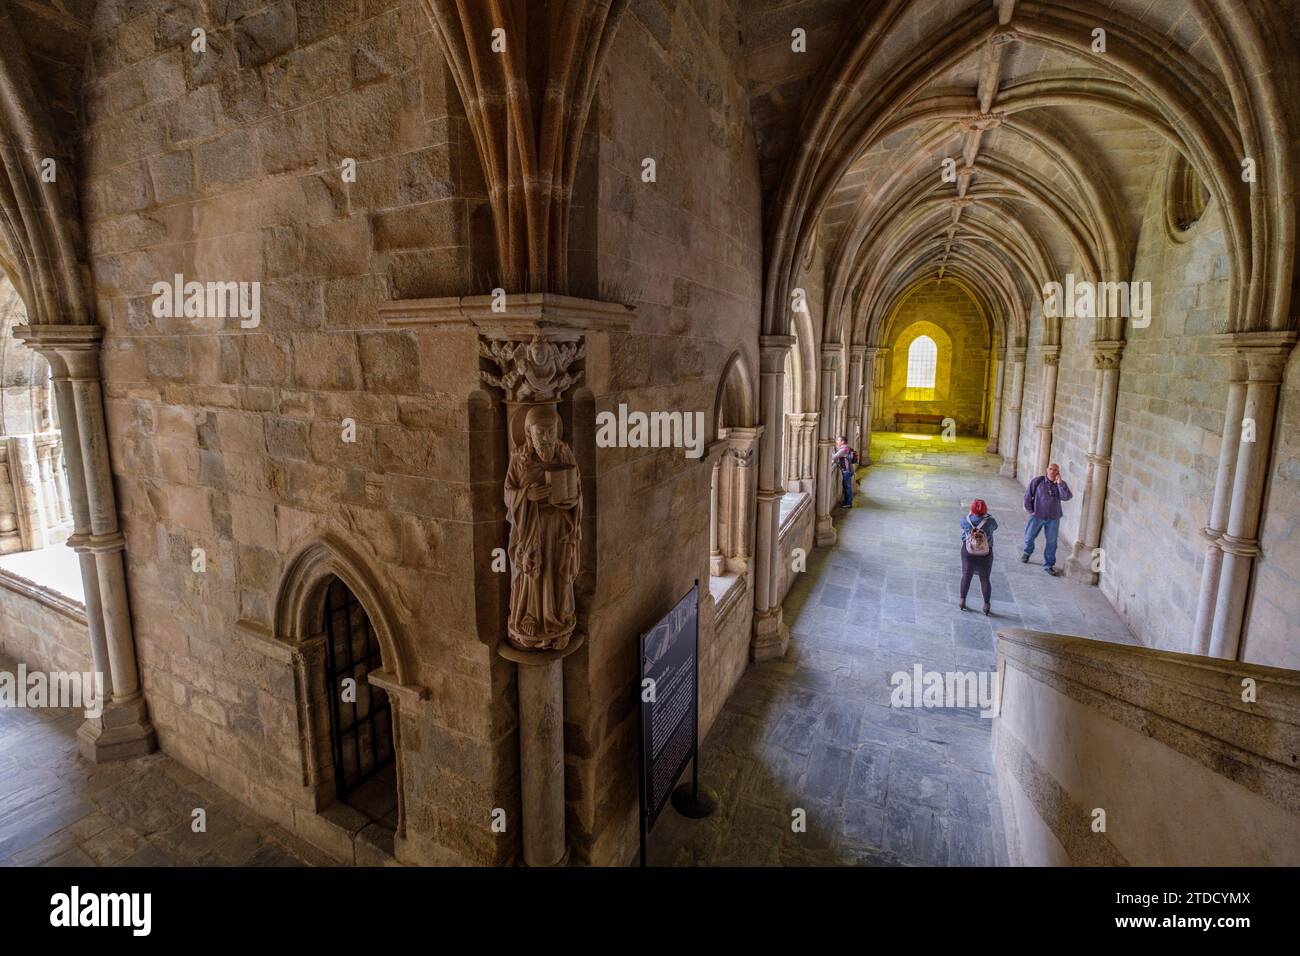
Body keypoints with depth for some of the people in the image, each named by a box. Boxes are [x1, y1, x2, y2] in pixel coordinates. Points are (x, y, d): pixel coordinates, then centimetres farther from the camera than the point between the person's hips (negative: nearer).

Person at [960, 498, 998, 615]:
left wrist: (971, 513, 16)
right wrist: (986, 514, 12)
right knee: (985, 579, 13)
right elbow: (995, 527, 3)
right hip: (985, 553, -1)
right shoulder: (990, 521, -21)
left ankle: (962, 601, 22)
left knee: (966, 576, 15)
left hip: (968, 552, 1)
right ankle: (986, 605, 21)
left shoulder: (965, 519, -18)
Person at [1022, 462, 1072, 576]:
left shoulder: (1061, 484, -4)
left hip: (1053, 518, 1)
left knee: (1051, 542, 6)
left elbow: (1066, 497, -21)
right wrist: (1030, 510, -2)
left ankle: (1049, 565, 19)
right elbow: (1028, 495, -3)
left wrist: (1059, 483, -23)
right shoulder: (1038, 481, -9)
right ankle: (1027, 552, 44)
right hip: (1037, 515, -1)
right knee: (1029, 537, 13)